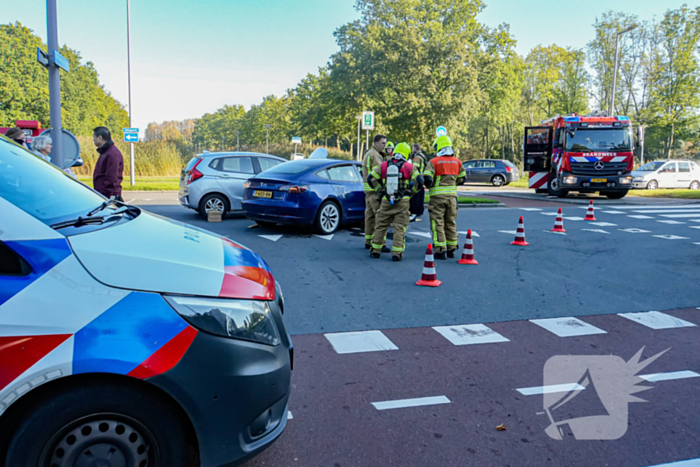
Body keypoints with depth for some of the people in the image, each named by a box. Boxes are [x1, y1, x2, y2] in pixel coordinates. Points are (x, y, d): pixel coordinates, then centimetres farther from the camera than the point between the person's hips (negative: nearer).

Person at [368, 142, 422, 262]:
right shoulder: (409, 167, -2)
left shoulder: (384, 165, 5)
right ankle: (397, 253, -2)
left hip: (386, 201, 2)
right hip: (402, 202, -2)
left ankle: (375, 251, 18)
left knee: (381, 226, 13)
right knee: (399, 228, 2)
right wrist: (411, 191, 6)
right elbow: (419, 180, -9)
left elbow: (371, 178, 4)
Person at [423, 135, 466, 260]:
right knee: (451, 223, 15)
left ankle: (441, 251, -4)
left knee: (438, 223, 0)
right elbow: (462, 179, 13)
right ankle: (451, 249, 20)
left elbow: (427, 179, -17)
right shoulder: (457, 162, 6)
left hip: (438, 196, -5)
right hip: (452, 195, 5)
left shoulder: (433, 162, -9)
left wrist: (429, 186, 4)